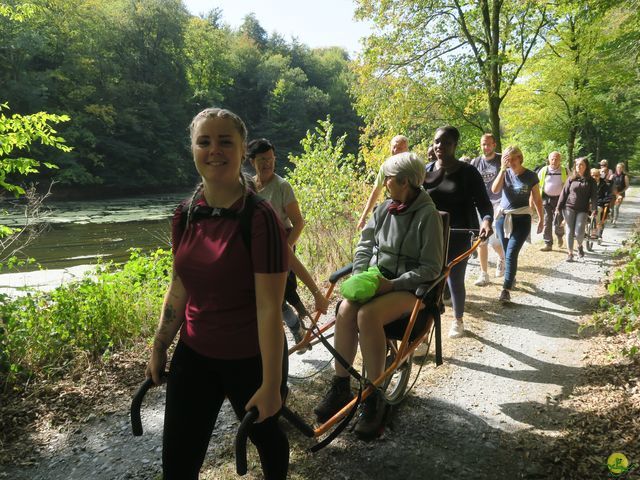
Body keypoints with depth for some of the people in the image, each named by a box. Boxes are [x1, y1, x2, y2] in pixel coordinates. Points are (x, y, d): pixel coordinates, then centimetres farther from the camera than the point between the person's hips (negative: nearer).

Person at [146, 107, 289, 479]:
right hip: (193, 354, 4)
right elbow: (179, 287, 8)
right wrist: (159, 347, 13)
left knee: (263, 433, 21)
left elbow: (269, 308, -20)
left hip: (250, 359, -4)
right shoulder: (186, 215, -2)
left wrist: (271, 384, -18)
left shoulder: (260, 218, -20)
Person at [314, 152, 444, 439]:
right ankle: (340, 388, -11)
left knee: (367, 315, -33)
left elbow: (431, 268, -12)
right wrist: (360, 275, -4)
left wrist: (393, 284, -20)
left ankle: (373, 400, -19)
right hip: (376, 280, 5)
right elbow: (364, 245, 14)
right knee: (346, 310, -25)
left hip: (408, 286, -5)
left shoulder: (428, 215, -9)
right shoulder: (384, 209, 9)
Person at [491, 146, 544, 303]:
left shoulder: (530, 176, -4)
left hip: (522, 219, -3)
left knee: (511, 254, -14)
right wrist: (503, 169, -18)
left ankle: (506, 290, -16)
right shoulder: (505, 173, 2)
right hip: (503, 217, 4)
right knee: (507, 254, 14)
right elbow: (495, 190, -15)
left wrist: (541, 219, 6)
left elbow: (537, 199, 5)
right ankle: (511, 278, 36)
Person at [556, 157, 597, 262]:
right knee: (570, 231, -1)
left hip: (582, 210, -1)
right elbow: (564, 193, 6)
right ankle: (570, 253, 7)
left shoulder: (590, 181, 4)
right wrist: (559, 207, 2)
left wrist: (594, 210, -12)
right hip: (569, 208, 1)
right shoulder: (571, 179, 6)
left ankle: (580, 246, 25)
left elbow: (594, 196, -1)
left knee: (579, 232, -7)